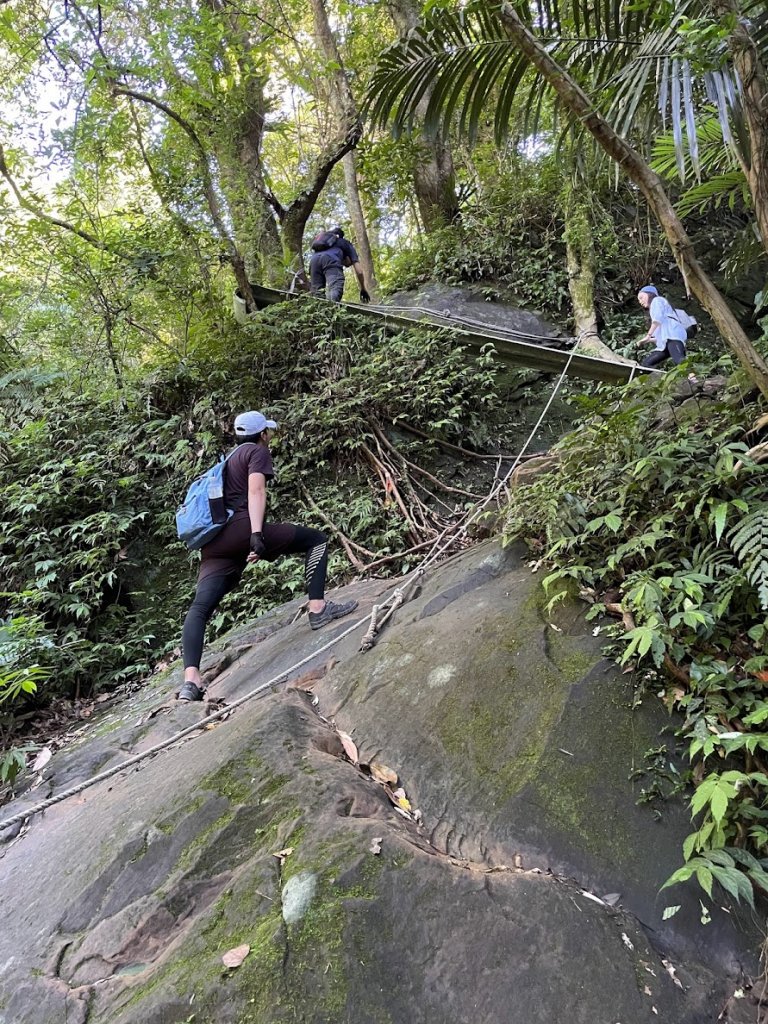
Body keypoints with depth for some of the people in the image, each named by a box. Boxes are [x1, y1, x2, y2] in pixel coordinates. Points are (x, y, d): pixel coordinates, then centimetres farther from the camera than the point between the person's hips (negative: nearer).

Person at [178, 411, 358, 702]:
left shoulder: (230, 458, 34)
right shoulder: (257, 451, 8)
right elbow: (256, 490, -8)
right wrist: (257, 533, -20)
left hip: (215, 542, 8)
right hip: (240, 529, -8)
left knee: (200, 608, -5)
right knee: (316, 539, 5)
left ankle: (191, 680, -19)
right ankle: (318, 609, -6)